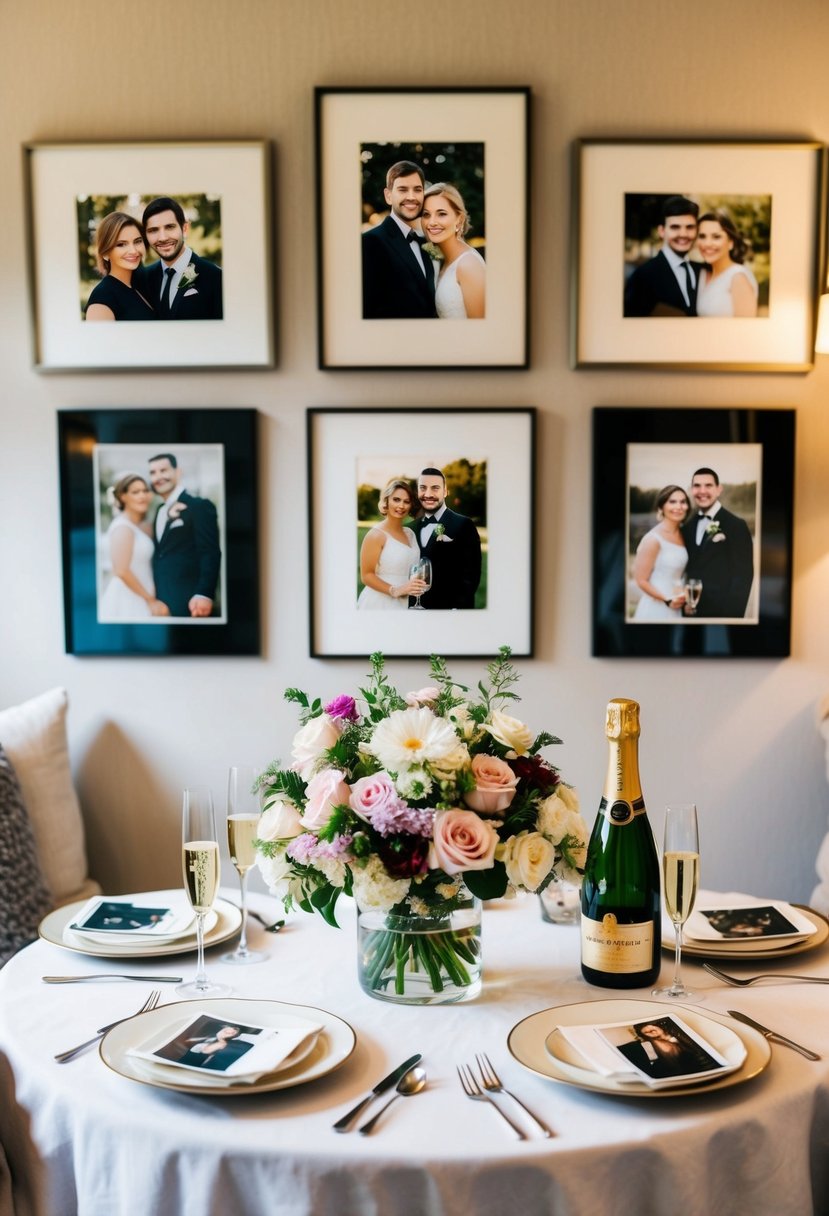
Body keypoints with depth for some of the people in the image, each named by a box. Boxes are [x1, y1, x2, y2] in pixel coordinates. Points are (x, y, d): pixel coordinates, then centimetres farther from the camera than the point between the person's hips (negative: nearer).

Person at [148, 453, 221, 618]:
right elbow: (160, 556, 17)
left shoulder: (199, 506, -4)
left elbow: (211, 554, -12)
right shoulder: (160, 511, 20)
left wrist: (204, 594, -22)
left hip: (188, 601, -7)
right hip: (160, 600, 7)